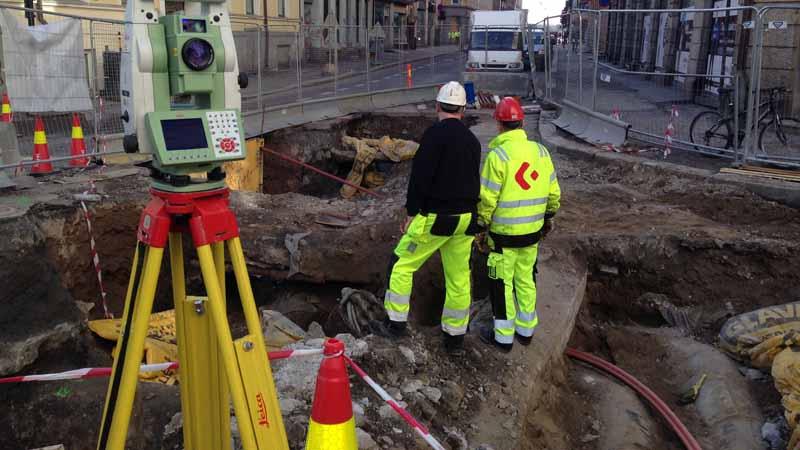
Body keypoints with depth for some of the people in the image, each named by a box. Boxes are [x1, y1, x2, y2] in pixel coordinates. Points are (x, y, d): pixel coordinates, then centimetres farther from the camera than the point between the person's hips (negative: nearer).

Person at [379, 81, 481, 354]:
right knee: (459, 278, 12)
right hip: (465, 219, 7)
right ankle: (455, 336, 20)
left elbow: (420, 176, -16)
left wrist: (412, 213, -9)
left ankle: (396, 323, 13)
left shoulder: (435, 134, -11)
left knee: (402, 265, 9)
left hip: (436, 218, -6)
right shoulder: (472, 140, 11)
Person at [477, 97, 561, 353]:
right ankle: (526, 330, 30)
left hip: (504, 232, -6)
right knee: (526, 279, 19)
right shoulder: (540, 151, 1)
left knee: (502, 283, 6)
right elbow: (553, 191, 7)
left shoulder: (497, 155, -17)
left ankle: (503, 337, 16)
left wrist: (481, 224, -2)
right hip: (533, 230, 6)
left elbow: (487, 198, -16)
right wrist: (549, 216, 21)